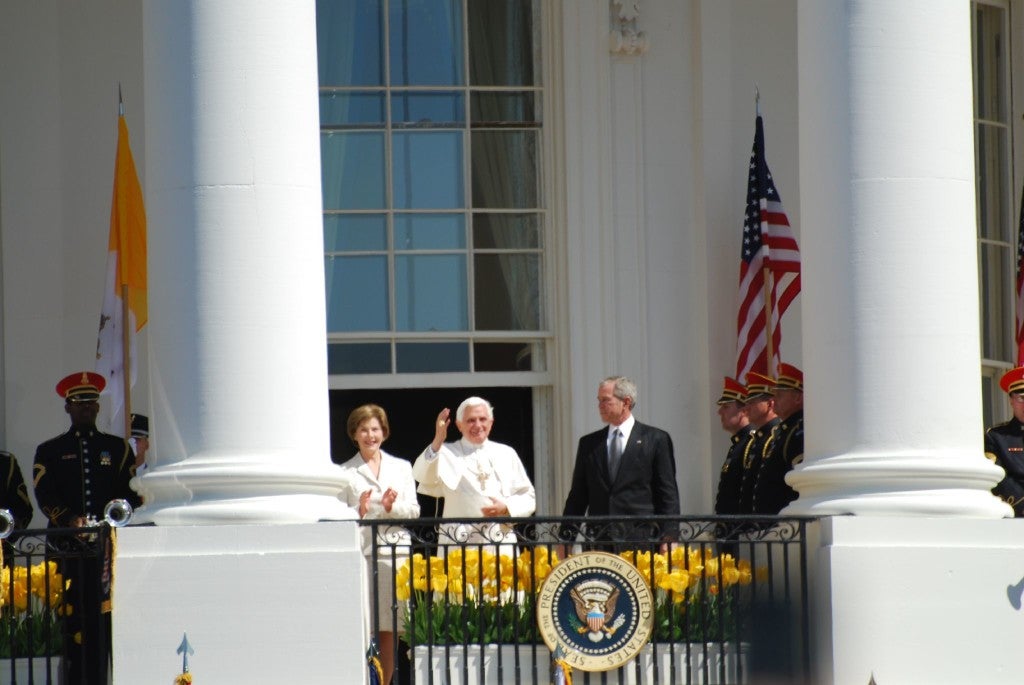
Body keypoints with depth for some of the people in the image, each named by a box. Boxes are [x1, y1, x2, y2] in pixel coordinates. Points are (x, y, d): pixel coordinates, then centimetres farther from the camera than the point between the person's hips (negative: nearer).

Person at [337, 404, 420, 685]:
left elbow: (414, 512, 11)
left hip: (396, 553, 2)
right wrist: (359, 511, -15)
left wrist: (392, 506, -8)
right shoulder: (345, 472, 9)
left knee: (389, 630, 1)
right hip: (361, 554, -2)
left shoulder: (401, 468, 16)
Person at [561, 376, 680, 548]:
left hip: (641, 540, -3)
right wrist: (566, 538, 7)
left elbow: (668, 493, 3)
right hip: (599, 539, 3)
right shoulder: (588, 443, 15)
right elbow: (578, 496, 16)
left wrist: (668, 537, -6)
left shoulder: (656, 439, 5)